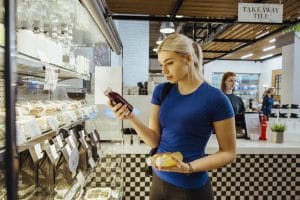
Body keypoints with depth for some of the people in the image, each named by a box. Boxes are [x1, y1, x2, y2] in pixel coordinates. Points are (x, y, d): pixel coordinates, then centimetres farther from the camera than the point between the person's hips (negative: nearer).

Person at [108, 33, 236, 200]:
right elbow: (154, 141, -3)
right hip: (159, 180, 5)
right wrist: (131, 117, -19)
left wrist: (190, 167, -21)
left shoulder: (215, 98, -16)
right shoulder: (161, 91, -2)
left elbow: (228, 153, -9)